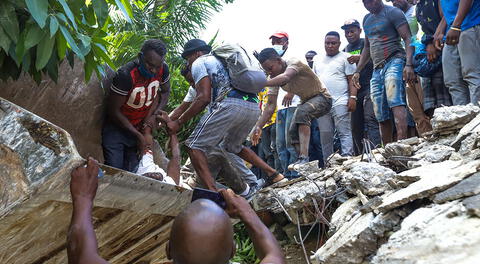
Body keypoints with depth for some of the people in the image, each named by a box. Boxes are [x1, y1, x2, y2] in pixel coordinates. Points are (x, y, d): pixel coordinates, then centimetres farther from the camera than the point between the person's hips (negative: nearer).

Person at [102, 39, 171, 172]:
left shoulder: (163, 69, -13)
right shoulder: (126, 74, -28)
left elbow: (165, 92, 7)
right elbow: (113, 110, -20)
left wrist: (152, 114, -10)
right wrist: (138, 135, -18)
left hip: (140, 128, 4)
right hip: (117, 128, -4)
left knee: (132, 171, 1)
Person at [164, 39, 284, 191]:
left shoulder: (199, 62, 12)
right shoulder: (221, 60, 38)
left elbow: (203, 98, -3)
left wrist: (178, 123, 2)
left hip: (230, 105, -8)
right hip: (254, 107, 9)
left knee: (195, 146, -1)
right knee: (232, 146, 30)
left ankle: (213, 192, -19)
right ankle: (273, 173, 21)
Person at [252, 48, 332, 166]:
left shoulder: (294, 62, -26)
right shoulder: (274, 77, -6)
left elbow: (285, 77, -49)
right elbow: (271, 104, -11)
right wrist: (258, 126, -22)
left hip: (322, 97, -8)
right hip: (306, 101, 8)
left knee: (302, 112, -34)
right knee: (293, 131, -2)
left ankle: (304, 157, -41)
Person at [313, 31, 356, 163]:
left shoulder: (345, 57, 5)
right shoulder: (318, 59, 20)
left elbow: (351, 80, -2)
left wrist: (352, 97, -13)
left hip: (340, 102, -5)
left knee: (345, 133, -8)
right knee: (325, 136, 6)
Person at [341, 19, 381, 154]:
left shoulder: (366, 43, 3)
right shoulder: (345, 50, 21)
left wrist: (360, 58, -23)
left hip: (369, 87, -6)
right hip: (354, 91, 6)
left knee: (370, 118, -20)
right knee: (356, 126, 5)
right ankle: (360, 156, 12)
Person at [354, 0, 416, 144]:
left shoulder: (392, 12, 0)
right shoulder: (367, 19, 22)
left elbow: (408, 38, -8)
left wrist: (409, 64, -21)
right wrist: (358, 71, 22)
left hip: (394, 61, -7)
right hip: (377, 69, 7)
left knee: (395, 101, -28)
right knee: (381, 116, 3)